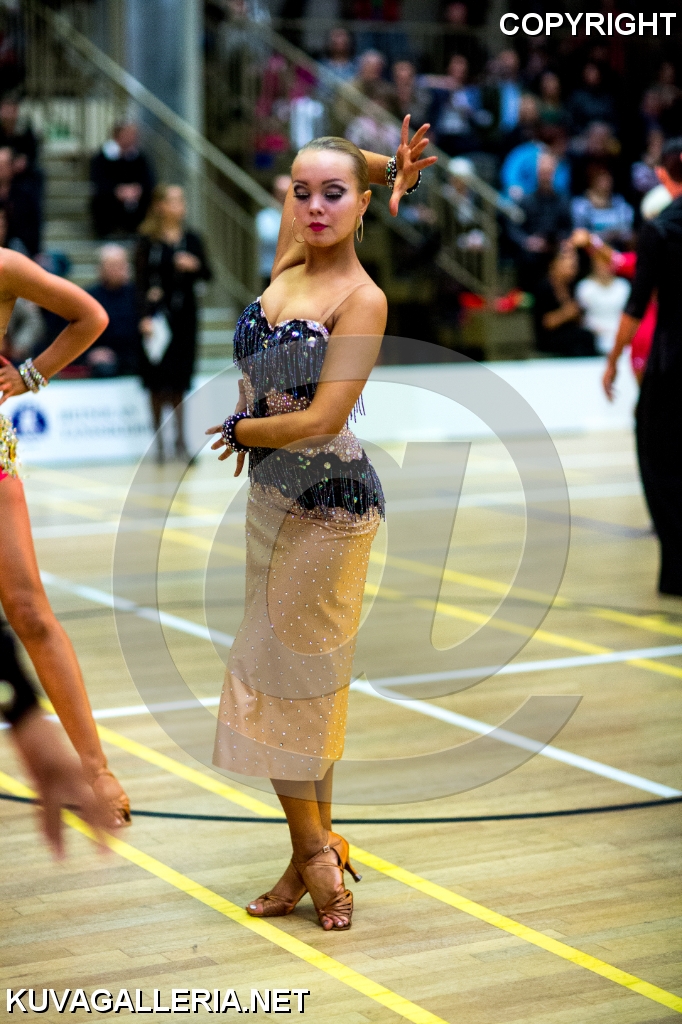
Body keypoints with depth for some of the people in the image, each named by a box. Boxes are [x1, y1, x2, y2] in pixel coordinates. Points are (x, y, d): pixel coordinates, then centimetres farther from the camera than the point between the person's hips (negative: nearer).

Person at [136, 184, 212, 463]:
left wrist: (195, 266, -13)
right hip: (157, 314, -3)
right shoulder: (148, 241, -3)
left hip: (184, 314, 3)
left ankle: (180, 439, 11)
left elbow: (207, 275, 8)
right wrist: (146, 316, -15)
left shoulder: (191, 239, 7)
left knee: (179, 380, 5)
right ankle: (159, 440, 11)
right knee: (158, 381, 1)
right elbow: (141, 281, -6)